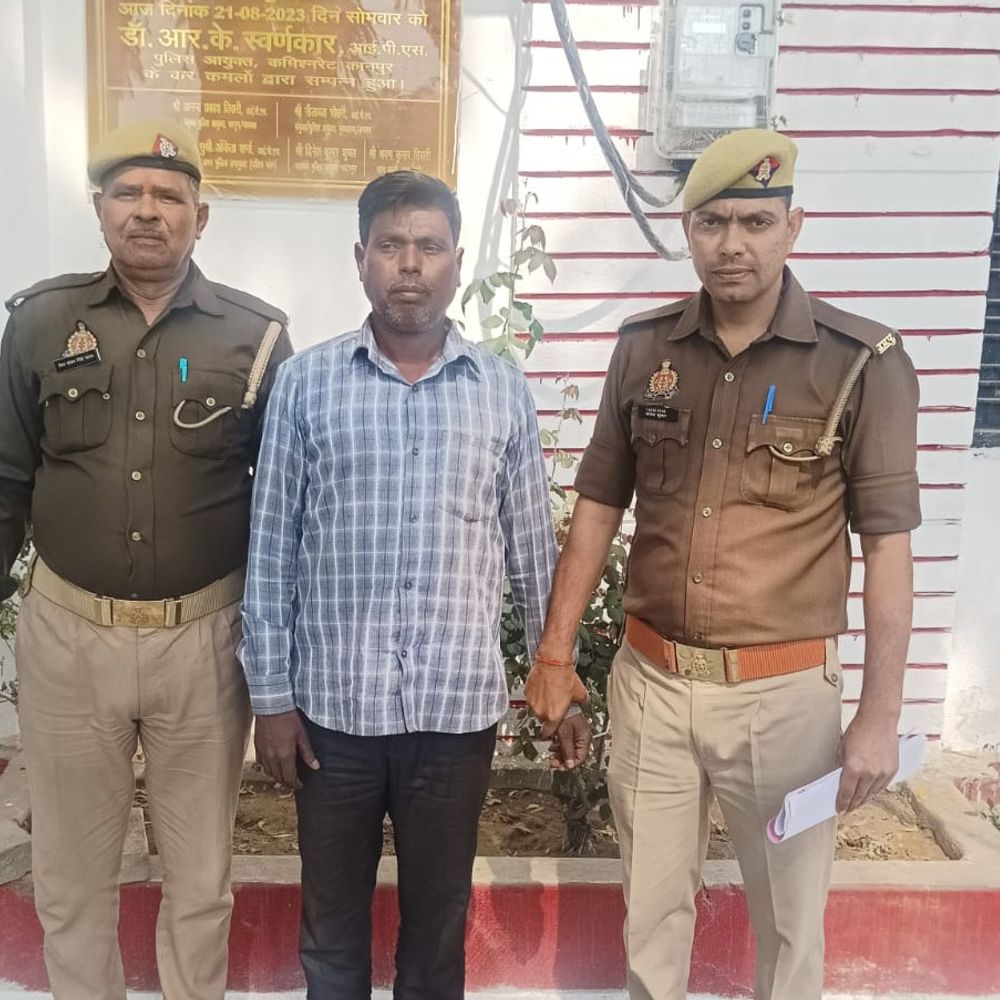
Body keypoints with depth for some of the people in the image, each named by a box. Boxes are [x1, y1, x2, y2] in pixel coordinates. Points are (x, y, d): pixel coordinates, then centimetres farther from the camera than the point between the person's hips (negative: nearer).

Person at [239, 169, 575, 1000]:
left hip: (458, 705, 1)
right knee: (331, 914, 18)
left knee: (438, 914, 18)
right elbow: (272, 549, -1)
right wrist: (271, 695, -1)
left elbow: (533, 550, 5)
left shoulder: (504, 390, 0)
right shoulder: (306, 382, -3)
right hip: (333, 701, 0)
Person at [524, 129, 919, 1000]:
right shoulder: (644, 348, 1)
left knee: (790, 920, 16)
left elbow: (888, 548, -6)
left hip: (784, 693, -2)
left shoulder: (863, 363, -9)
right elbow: (598, 509, 6)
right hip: (650, 682, 3)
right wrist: (555, 653, 6)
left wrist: (880, 715, -7)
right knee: (652, 911, 18)